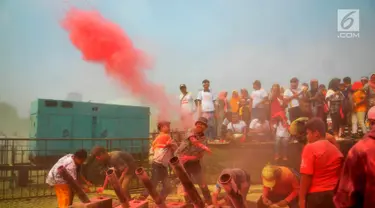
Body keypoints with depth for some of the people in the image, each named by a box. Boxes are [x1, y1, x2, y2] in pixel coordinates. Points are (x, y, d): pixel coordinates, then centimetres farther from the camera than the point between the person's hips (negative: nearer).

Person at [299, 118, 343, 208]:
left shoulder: (310, 148, -12)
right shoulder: (336, 149, 10)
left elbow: (306, 176, -17)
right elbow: (339, 174, 13)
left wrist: (302, 198, -13)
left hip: (315, 195, -7)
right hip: (333, 194, 7)